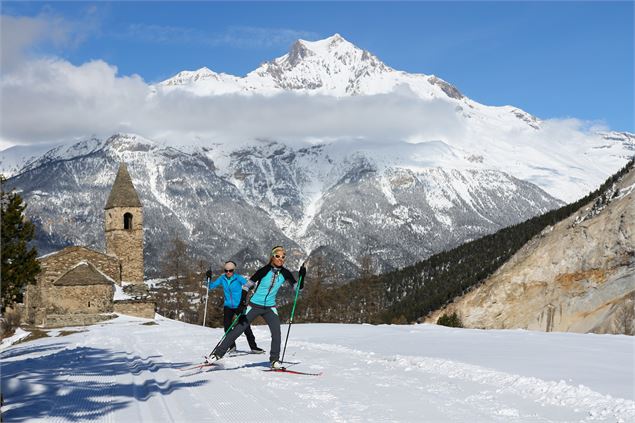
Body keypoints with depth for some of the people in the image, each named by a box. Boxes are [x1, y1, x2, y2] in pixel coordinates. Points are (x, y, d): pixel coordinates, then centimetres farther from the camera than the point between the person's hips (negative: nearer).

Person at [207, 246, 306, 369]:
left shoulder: (285, 273, -5)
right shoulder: (264, 270, -16)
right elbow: (247, 286, -13)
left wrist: (302, 276, -14)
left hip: (270, 308, 3)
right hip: (254, 305, -3)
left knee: (276, 331, -17)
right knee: (237, 330, -2)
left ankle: (275, 360, -4)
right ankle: (218, 353, 9)